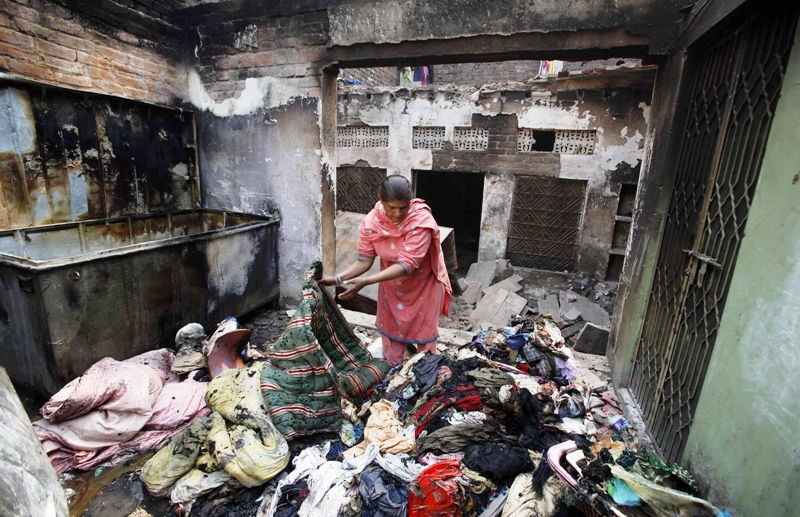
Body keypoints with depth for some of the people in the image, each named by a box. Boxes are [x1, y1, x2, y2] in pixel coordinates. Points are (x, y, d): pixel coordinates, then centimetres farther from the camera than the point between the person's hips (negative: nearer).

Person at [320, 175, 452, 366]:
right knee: (391, 329, 17)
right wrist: (337, 279, -31)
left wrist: (365, 282, -45)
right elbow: (364, 261, -16)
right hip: (391, 283, 4)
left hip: (424, 283, -3)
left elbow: (406, 264, -38)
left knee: (424, 331, 11)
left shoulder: (421, 220, -34)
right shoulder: (371, 222, -22)